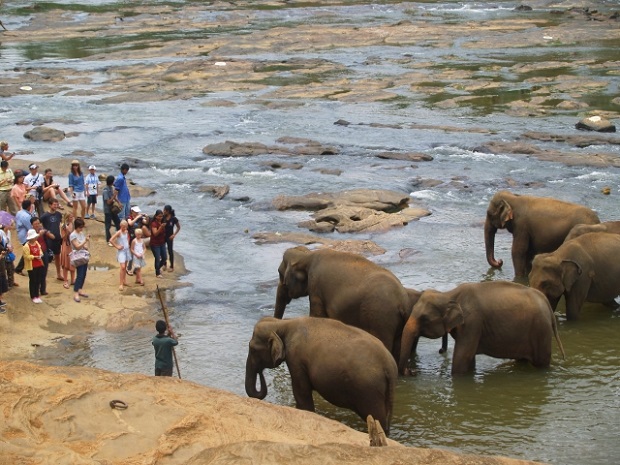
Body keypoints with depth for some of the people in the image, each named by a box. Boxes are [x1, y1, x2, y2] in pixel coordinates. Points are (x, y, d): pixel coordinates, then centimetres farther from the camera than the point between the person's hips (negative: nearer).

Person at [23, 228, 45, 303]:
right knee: (33, 281, 2)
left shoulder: (36, 243, 7)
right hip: (32, 266, -7)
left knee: (38, 280, 13)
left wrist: (41, 254, 0)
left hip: (39, 265, 7)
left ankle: (37, 295, 25)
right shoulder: (26, 246, -18)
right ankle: (33, 297, 12)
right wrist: (35, 257, -25)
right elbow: (26, 256, -19)